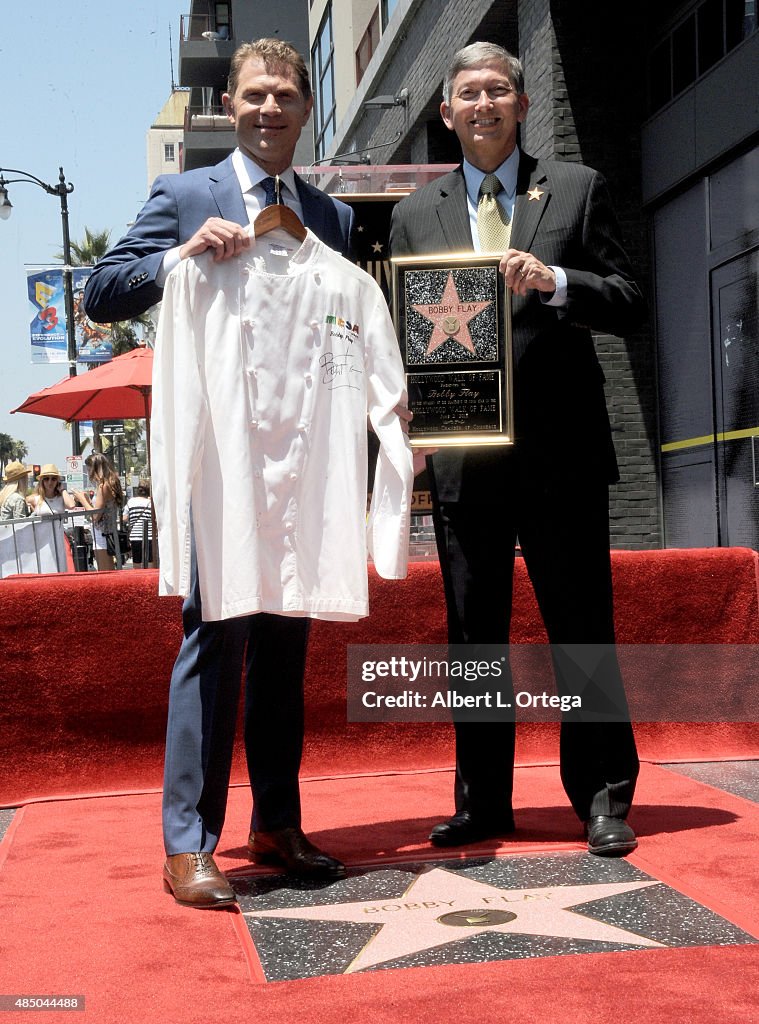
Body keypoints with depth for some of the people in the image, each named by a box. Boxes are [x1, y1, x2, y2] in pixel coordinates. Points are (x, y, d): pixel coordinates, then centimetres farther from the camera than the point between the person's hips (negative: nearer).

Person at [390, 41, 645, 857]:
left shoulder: (577, 189, 8)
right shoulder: (416, 214, 13)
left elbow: (628, 304, 2)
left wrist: (554, 281, -15)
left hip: (560, 451, -2)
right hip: (460, 451, 2)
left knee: (582, 629, 2)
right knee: (472, 635, 8)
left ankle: (603, 798, 12)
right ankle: (482, 801, 18)